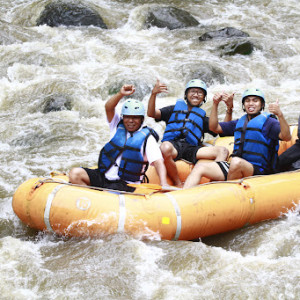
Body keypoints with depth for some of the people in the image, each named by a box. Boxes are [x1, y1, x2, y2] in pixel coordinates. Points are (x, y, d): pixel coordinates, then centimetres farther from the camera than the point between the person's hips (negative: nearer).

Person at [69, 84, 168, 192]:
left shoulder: (146, 138, -3)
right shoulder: (118, 126, 11)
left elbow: (158, 161, -14)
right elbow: (108, 108, -4)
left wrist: (163, 183, -31)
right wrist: (121, 94, -23)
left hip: (125, 184, -5)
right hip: (102, 176, 5)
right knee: (75, 174, -17)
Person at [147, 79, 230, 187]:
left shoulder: (202, 117, 30)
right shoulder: (174, 109, 25)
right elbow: (151, 113, 10)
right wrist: (154, 94, -6)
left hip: (191, 149, 3)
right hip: (173, 144, -3)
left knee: (222, 151, -20)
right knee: (166, 147, -41)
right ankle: (179, 186, -25)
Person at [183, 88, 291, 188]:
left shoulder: (268, 122, 3)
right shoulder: (239, 122, 23)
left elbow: (286, 137, -14)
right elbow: (214, 127, 26)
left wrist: (280, 115, -29)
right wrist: (215, 105, 16)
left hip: (259, 171, -6)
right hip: (236, 167, 6)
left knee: (236, 162, -38)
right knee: (200, 167, -10)